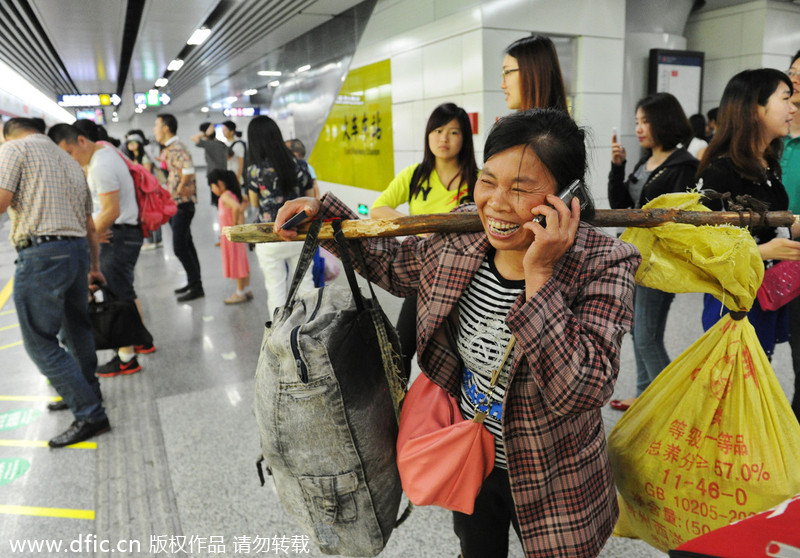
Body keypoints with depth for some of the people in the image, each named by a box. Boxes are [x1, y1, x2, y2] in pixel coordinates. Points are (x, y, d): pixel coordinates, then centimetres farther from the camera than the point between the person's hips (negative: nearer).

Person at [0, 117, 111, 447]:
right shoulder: (69, 160, 23)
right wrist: (94, 268, 31)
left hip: (41, 254, -8)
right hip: (78, 250, 8)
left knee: (40, 342, -3)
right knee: (76, 328, 23)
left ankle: (90, 414, -4)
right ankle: (86, 392, 38)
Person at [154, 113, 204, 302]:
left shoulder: (176, 149, -17)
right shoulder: (168, 149, 15)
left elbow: (188, 170, -33)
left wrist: (180, 189, -21)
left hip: (182, 205, -11)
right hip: (175, 204, 11)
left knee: (180, 248, -8)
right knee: (186, 245, 16)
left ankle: (196, 288, -1)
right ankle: (193, 282, 26)